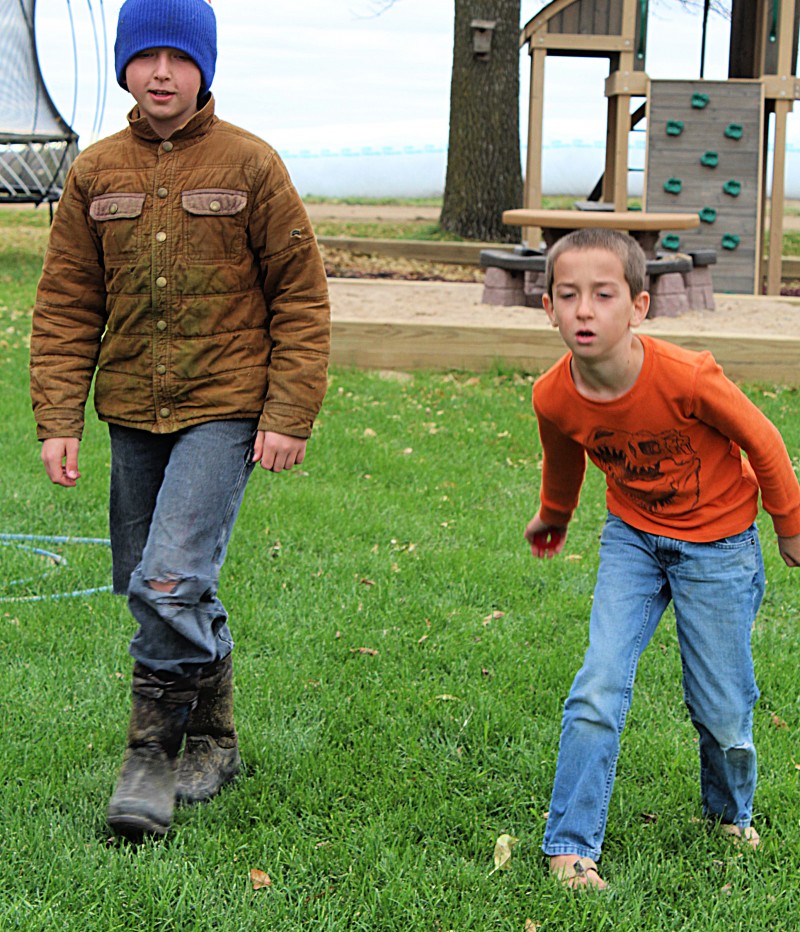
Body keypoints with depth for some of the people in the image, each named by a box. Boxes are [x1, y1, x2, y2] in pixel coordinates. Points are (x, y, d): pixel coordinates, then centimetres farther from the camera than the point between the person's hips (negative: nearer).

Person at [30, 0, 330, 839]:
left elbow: (301, 297, -1)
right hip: (132, 414, 5)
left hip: (224, 410, -4)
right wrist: (57, 421, 0)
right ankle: (212, 739, 26)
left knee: (171, 579, -17)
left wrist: (289, 414, -7)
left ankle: (155, 752, -4)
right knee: (145, 586, 9)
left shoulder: (249, 166, -3)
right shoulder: (94, 174, 6)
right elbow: (65, 308, 8)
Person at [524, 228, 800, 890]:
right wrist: (554, 516, 26)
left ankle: (732, 813, 36)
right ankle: (571, 847, -1)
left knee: (722, 709, 4)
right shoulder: (554, 398, -19)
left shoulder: (686, 378, -32)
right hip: (633, 537, 2)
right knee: (599, 687, -13)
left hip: (717, 543, -2)